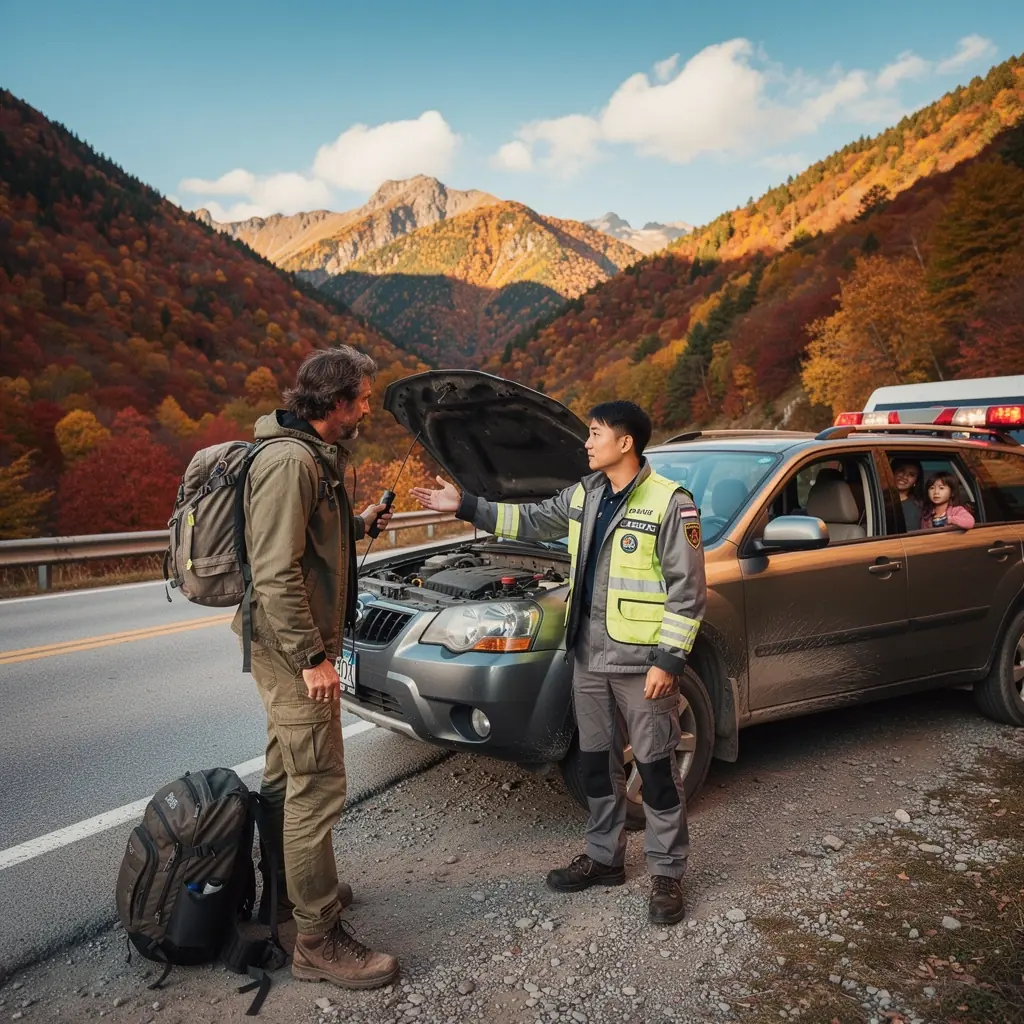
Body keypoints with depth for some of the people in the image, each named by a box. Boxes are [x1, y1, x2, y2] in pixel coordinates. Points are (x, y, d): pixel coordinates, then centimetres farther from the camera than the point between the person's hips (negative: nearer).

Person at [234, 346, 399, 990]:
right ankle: (319, 942, 7)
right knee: (317, 788, -4)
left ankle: (282, 891, 39)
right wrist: (312, 656, -24)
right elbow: (275, 571, -26)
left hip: (296, 646, 11)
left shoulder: (314, 456, 12)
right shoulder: (291, 462, -21)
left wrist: (359, 524, 14)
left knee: (288, 777, 22)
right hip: (293, 648, -11)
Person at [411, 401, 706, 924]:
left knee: (656, 767, 6)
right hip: (589, 656, 7)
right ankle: (604, 857, 34)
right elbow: (531, 521, 17)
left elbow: (687, 589, -14)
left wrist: (668, 659, -17)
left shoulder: (670, 502, -14)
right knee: (597, 762, 17)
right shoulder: (584, 495, 7)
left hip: (641, 661, -7)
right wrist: (465, 506, 11)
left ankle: (666, 873, 22)